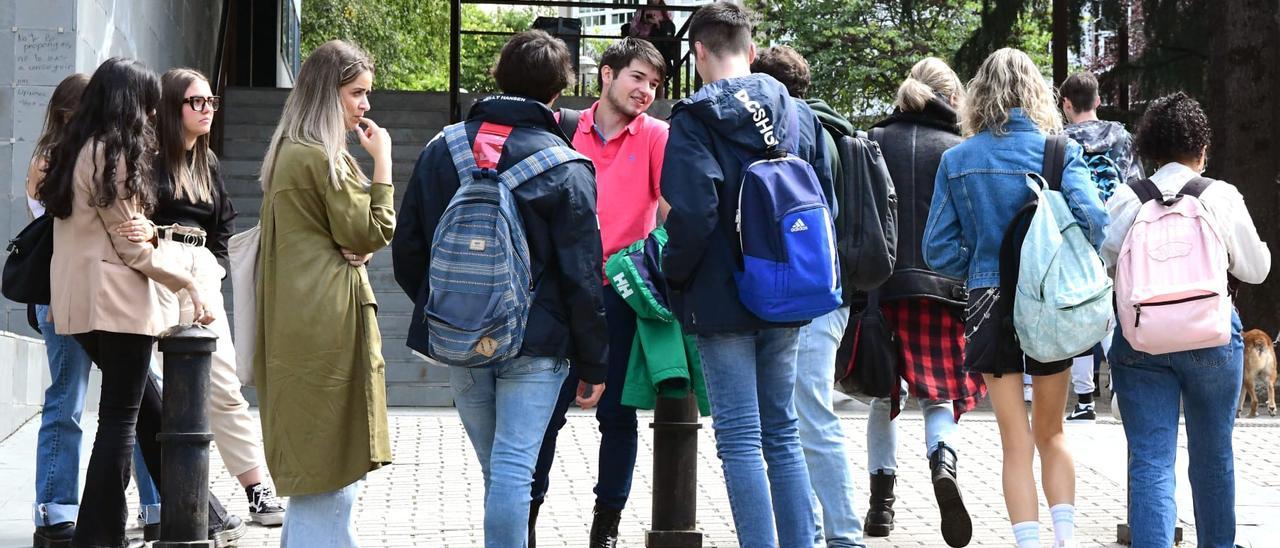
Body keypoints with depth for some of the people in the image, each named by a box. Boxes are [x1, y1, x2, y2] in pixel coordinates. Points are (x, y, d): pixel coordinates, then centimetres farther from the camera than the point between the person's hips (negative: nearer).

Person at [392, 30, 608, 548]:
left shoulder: (440, 151, 5)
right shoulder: (565, 168, -7)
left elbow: (407, 252, 9)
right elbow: (582, 275, -7)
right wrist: (594, 363, 0)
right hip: (535, 341, -4)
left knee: (496, 468, 16)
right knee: (514, 468, -6)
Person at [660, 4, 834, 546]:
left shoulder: (696, 119, -11)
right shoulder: (799, 115, 7)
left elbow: (692, 213, -20)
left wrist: (674, 277, -5)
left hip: (721, 299, -5)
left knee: (739, 439, -2)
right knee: (782, 433, 14)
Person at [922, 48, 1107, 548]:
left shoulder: (957, 160, -1)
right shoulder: (1058, 151, -5)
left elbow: (938, 249, -2)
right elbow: (1092, 218, -18)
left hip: (989, 305, 0)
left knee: (1016, 441, 7)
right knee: (1051, 433, 17)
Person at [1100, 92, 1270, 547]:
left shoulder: (1126, 200, -2)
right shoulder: (1222, 197, -4)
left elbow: (1100, 263, 3)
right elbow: (1256, 268, 4)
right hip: (1210, 334, 0)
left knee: (1150, 461, -3)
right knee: (1213, 455, 18)